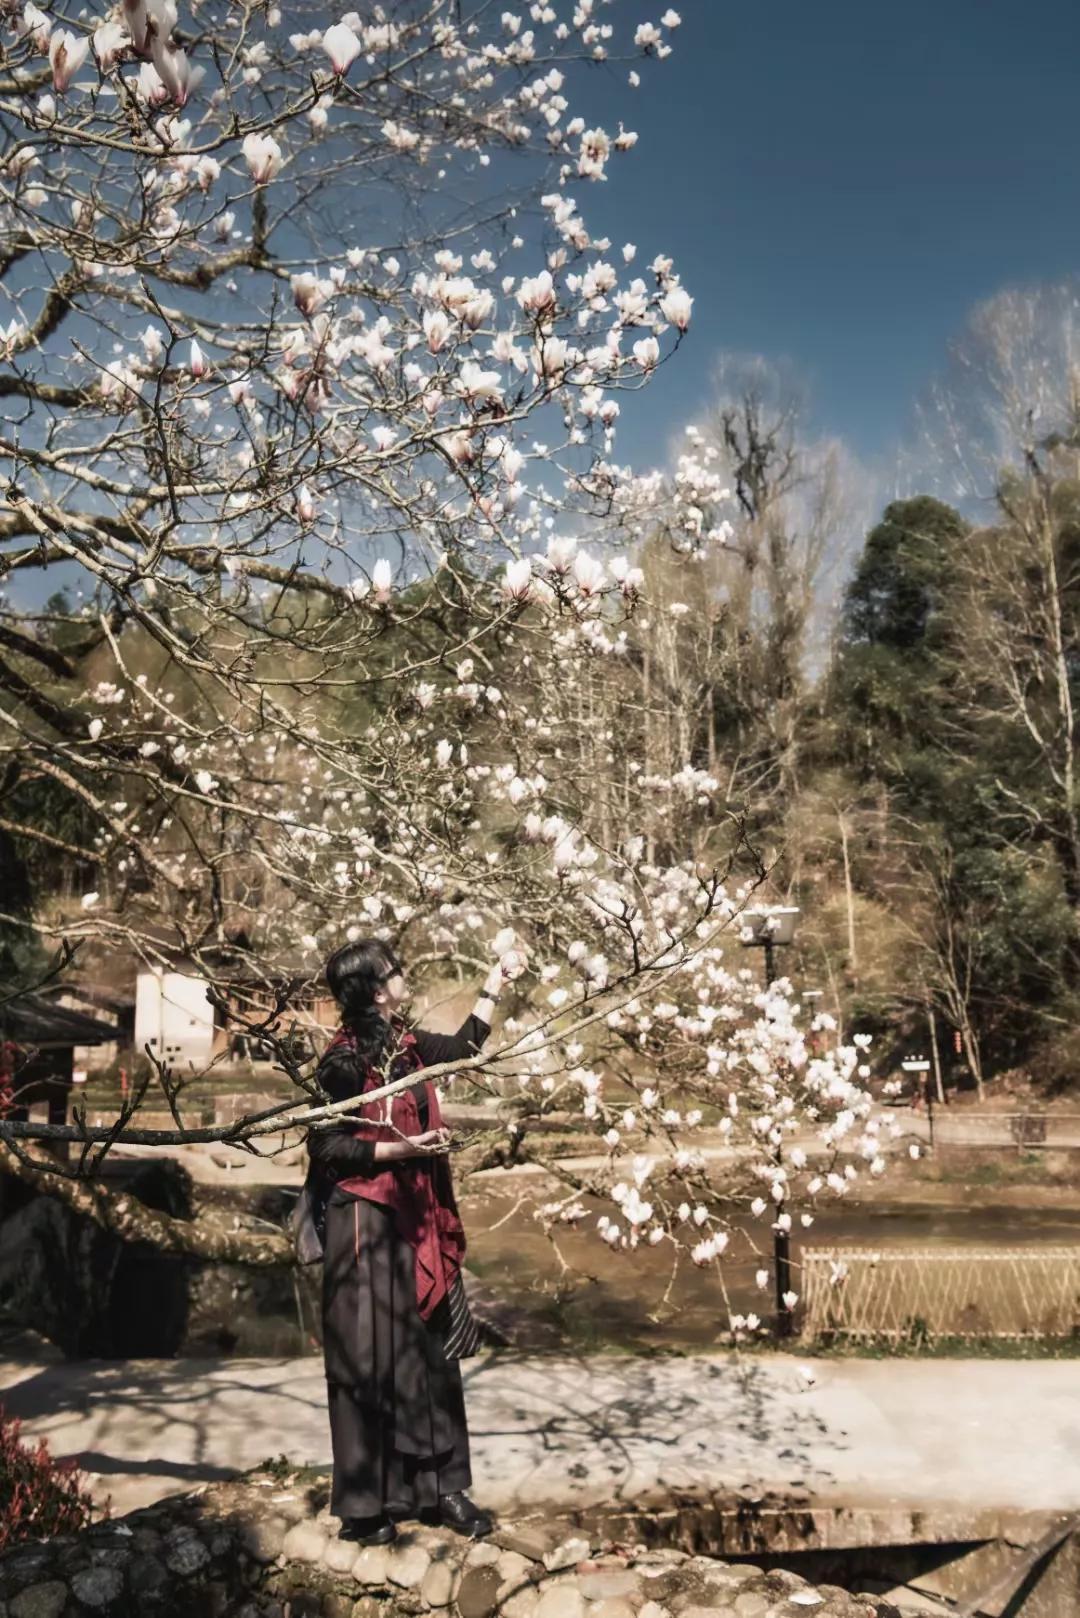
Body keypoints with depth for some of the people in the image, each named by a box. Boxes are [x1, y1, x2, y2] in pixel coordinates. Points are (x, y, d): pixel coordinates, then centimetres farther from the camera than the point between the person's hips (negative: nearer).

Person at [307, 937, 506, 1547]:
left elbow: (462, 1047, 23)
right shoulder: (345, 1060, -15)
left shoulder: (405, 1044, 6)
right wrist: (401, 1149, -22)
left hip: (417, 1219, 8)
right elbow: (326, 1147, -14)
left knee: (431, 1353, 12)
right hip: (366, 1221, -8)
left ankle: (440, 1487, 23)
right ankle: (364, 1503, 14)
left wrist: (494, 986, 25)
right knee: (370, 1358, 1)